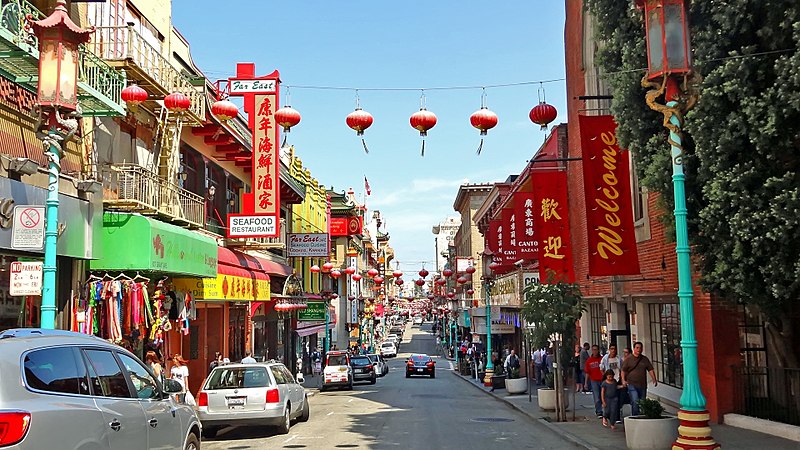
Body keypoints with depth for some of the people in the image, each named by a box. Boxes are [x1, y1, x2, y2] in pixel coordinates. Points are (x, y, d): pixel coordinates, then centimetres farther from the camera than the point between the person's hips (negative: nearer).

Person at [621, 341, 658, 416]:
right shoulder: (628, 359, 2)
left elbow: (650, 369, 10)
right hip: (632, 385, -4)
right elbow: (623, 371, 1)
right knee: (635, 402, -16)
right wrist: (623, 380, -12)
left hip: (643, 385, 4)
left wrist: (654, 380, -2)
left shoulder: (645, 359, 12)